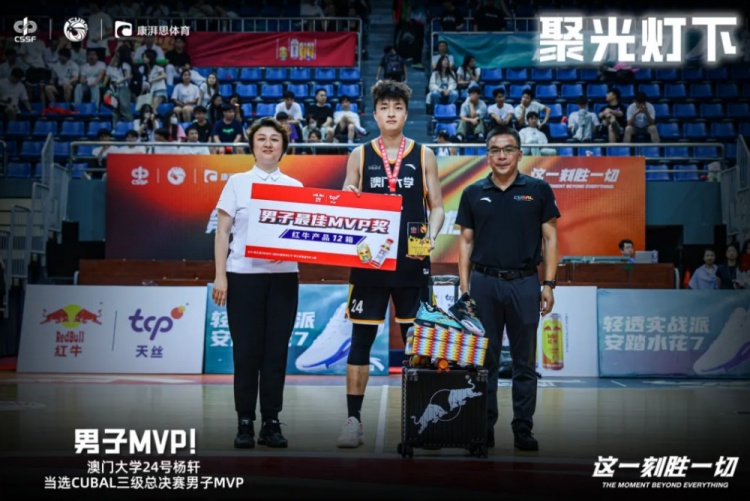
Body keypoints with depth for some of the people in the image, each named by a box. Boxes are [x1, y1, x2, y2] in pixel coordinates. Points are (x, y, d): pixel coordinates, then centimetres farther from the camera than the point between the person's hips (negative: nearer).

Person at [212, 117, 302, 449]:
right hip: (244, 275, -2)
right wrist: (220, 276, -5)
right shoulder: (237, 183, 5)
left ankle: (271, 423, 10)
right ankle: (245, 424, 8)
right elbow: (222, 232, 2)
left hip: (283, 275, 2)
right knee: (246, 350, -1)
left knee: (277, 350, 2)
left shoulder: (295, 187, 9)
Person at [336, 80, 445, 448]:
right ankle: (353, 420, 8)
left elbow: (436, 207, 7)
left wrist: (431, 237, -11)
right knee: (360, 341, 1)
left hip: (412, 262, 0)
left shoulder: (424, 156, 7)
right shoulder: (360, 155, 7)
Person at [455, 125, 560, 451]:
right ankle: (484, 428, 15)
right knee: (484, 361, 6)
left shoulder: (538, 190, 3)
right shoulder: (473, 194, 7)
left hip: (524, 283, -1)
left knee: (524, 362, 5)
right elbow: (466, 242, 9)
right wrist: (464, 286, 2)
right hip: (484, 282, 1)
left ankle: (523, 430, 14)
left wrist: (549, 284, -4)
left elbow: (549, 238, 3)